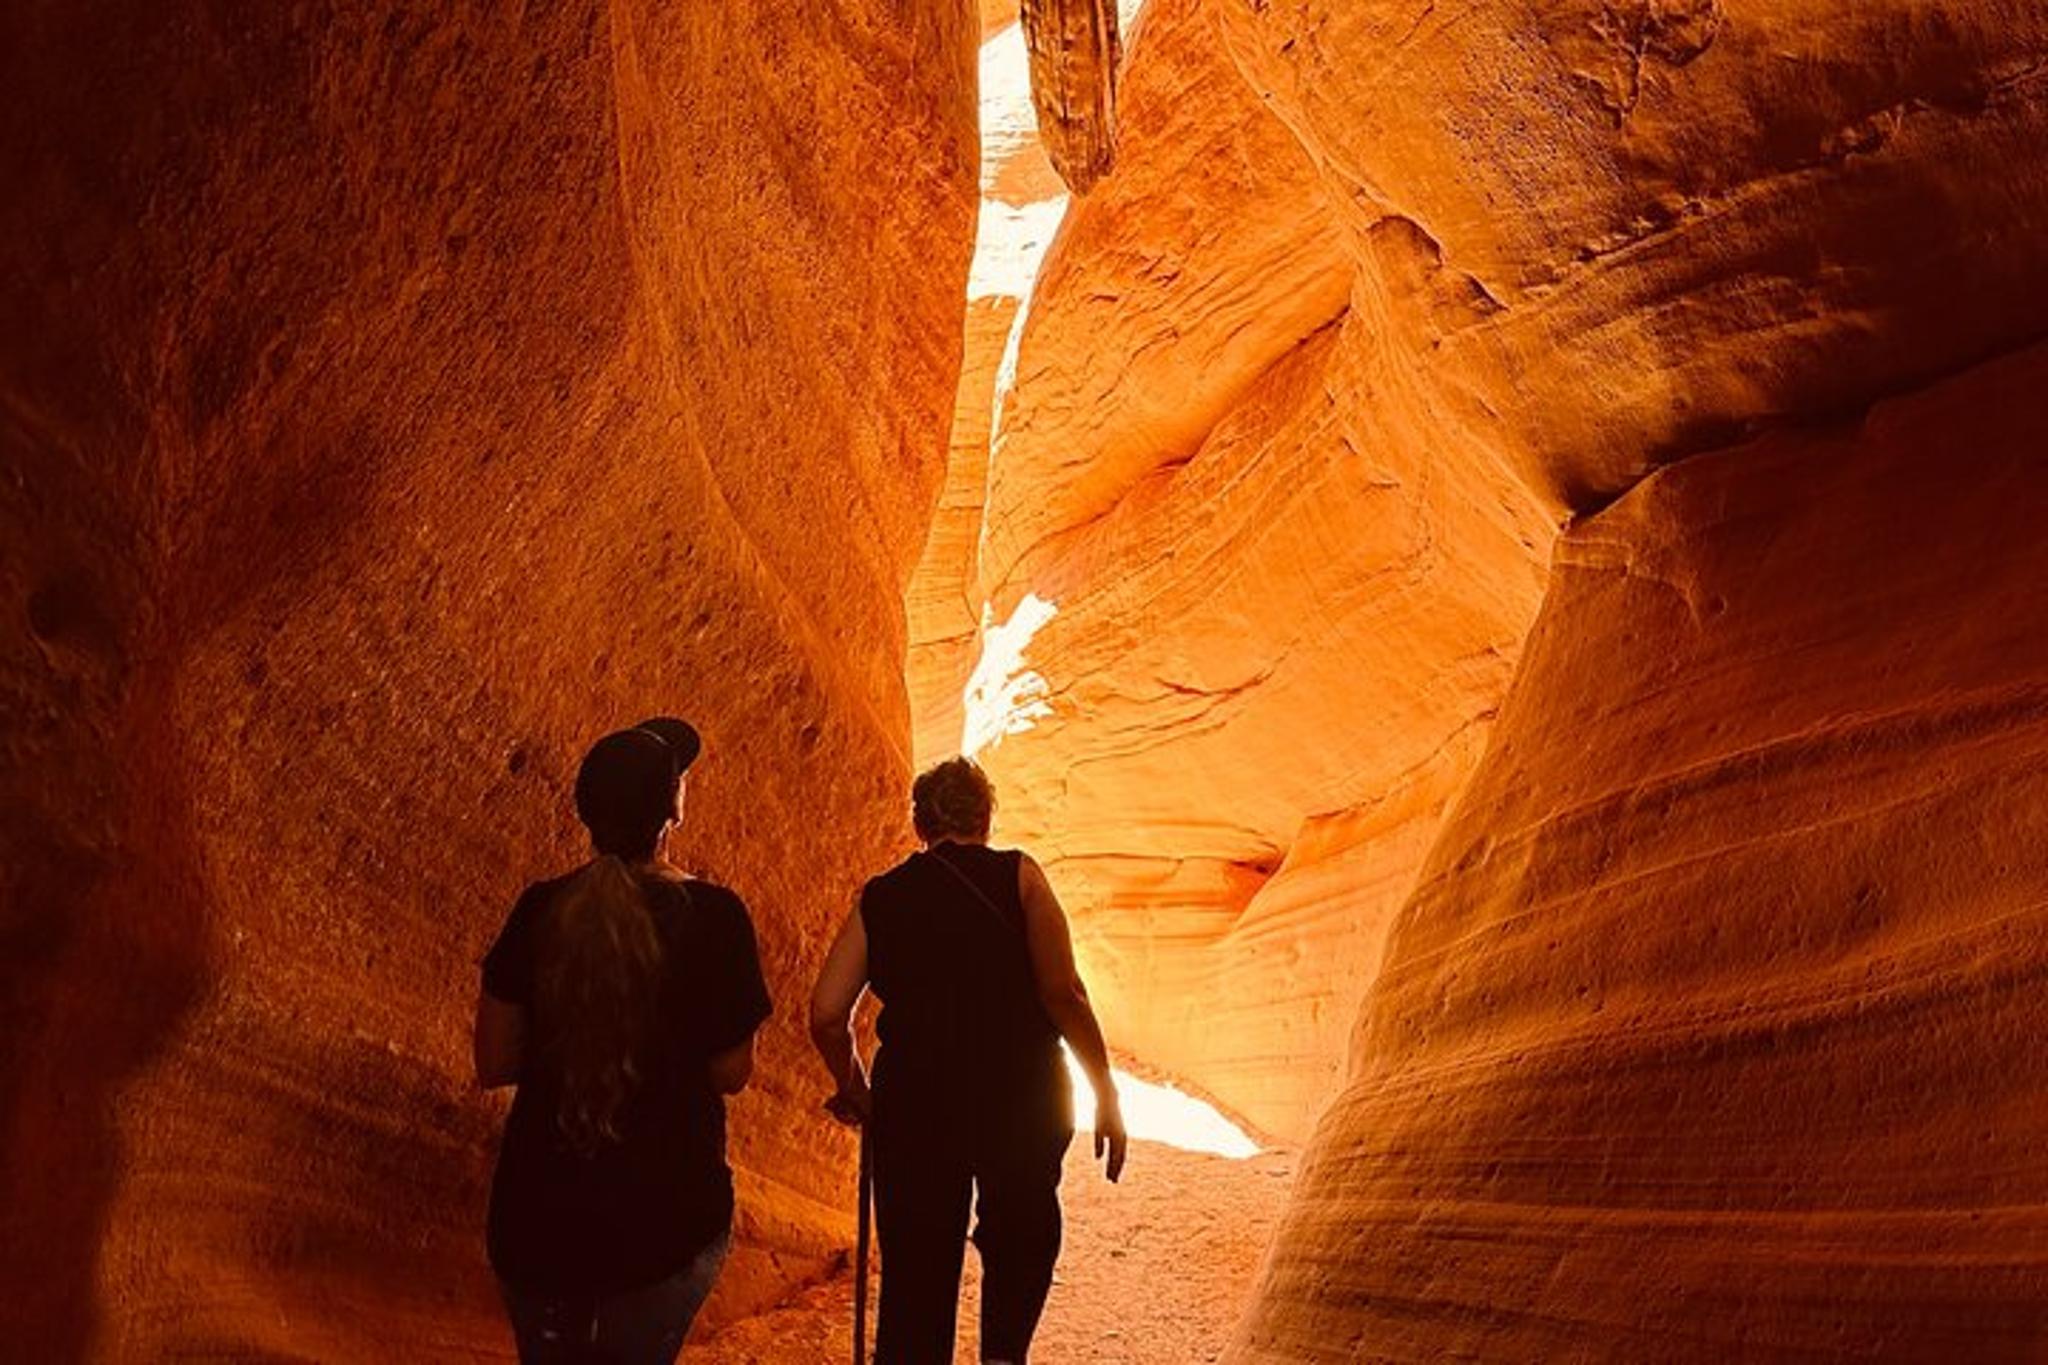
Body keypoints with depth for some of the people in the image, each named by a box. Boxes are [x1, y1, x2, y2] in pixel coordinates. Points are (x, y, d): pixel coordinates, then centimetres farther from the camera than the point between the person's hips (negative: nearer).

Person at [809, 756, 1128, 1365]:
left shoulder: (879, 898, 5)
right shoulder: (1017, 876, -1)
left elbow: (826, 1016, -2)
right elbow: (1062, 991, -11)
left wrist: (854, 1090, 15)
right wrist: (1105, 1092, -3)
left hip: (914, 1106, 2)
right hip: (1023, 1100, -1)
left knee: (915, 1273, 10)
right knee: (1022, 1240, 25)